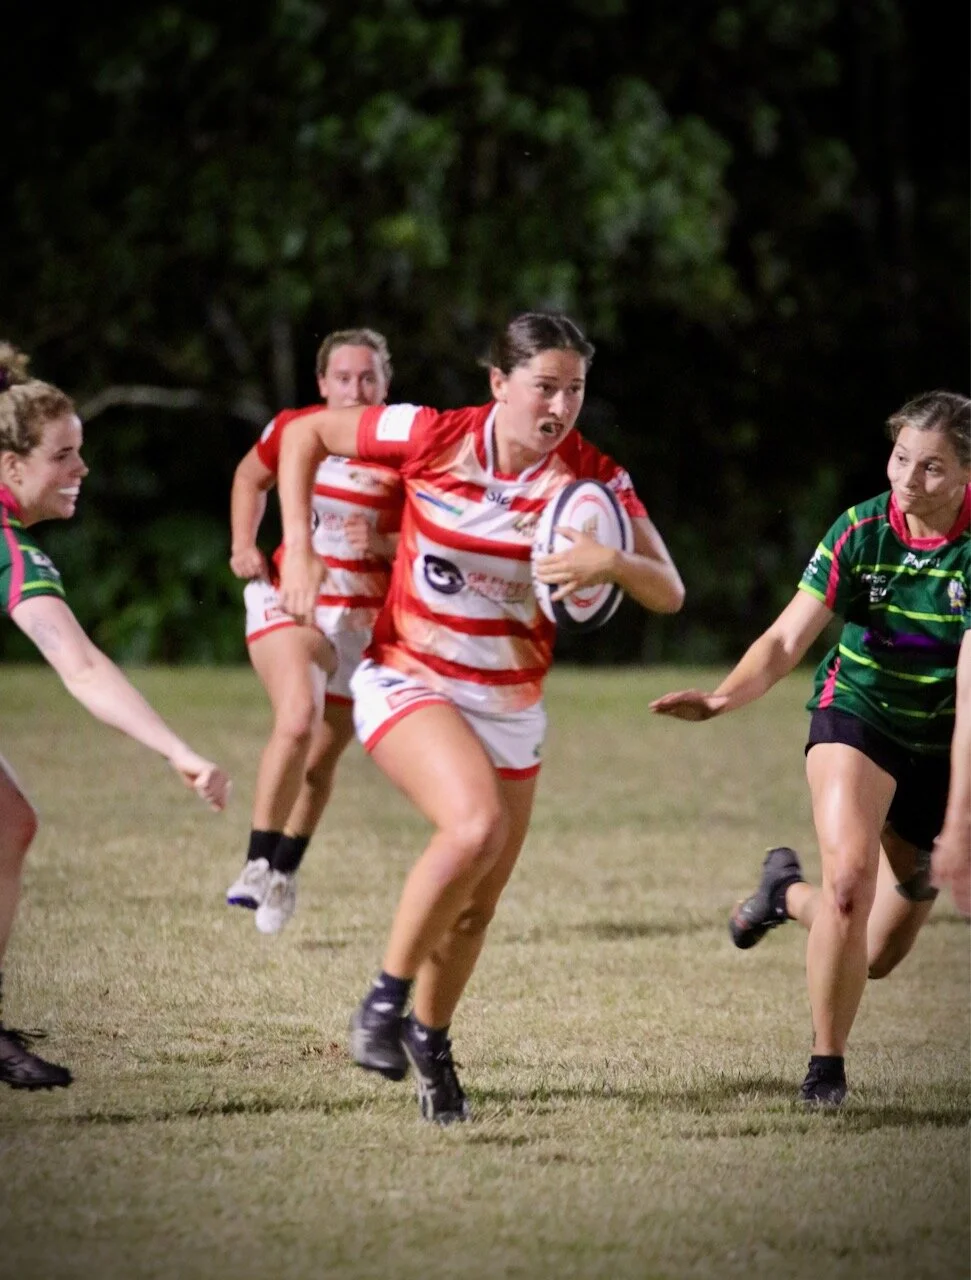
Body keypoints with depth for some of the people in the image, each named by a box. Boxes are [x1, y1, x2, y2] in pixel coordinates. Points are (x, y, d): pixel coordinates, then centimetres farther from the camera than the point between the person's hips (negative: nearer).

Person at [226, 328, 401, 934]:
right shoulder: (293, 429, -2)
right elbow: (251, 479, 19)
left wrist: (383, 544, -23)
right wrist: (244, 545, 5)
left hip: (361, 618, 1)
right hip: (288, 600, -1)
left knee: (321, 758, 11)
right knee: (297, 718, -27)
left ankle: (286, 871, 35)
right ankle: (257, 865, -21)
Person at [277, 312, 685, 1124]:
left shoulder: (593, 479, -11)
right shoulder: (434, 438, -15)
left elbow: (669, 594, -12)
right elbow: (303, 436, -2)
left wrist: (612, 562, -33)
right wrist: (298, 554, -10)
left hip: (512, 708, 4)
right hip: (409, 683, -4)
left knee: (478, 906, 10)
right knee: (476, 824, -30)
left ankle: (430, 1040, 37)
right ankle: (386, 1000, -14)